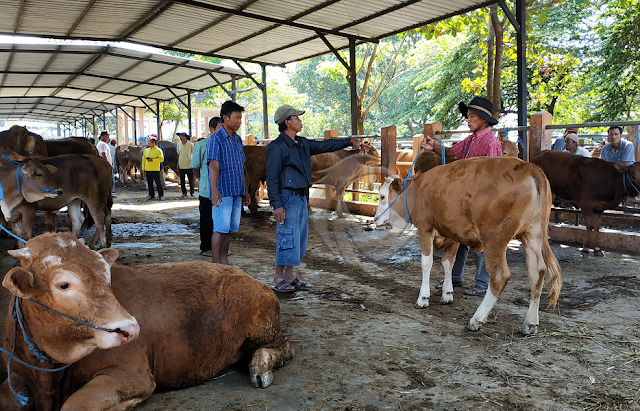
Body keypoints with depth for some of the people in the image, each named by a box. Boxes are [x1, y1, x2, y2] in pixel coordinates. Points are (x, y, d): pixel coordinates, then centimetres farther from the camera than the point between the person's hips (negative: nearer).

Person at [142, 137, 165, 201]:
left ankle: (161, 195, 1)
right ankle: (151, 195, 18)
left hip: (155, 170, -5)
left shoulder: (158, 150, -2)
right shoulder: (146, 150, 13)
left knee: (158, 182, -5)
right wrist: (143, 169, 9)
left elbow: (161, 159, -11)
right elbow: (143, 160, 15)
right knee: (150, 183, 9)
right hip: (148, 170, 5)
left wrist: (153, 160, -19)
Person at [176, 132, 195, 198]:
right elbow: (178, 154, 15)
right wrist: (178, 163, 10)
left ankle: (192, 192, 11)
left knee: (191, 180, 1)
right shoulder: (179, 144, 8)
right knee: (182, 180, 4)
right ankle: (184, 193, 12)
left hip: (189, 165, -3)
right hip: (181, 166, 3)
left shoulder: (190, 144, -3)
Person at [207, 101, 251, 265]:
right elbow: (214, 166, -18)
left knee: (230, 228, 10)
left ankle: (224, 260, 19)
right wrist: (214, 190, -30)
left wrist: (245, 190, 21)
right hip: (222, 192, -7)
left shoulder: (237, 139, 15)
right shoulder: (216, 139, -8)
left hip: (236, 193, 7)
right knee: (220, 229, -6)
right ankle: (216, 264, -1)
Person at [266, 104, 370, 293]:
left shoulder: (302, 144, 13)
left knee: (299, 238, 13)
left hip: (301, 198, 9)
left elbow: (325, 145, 20)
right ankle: (278, 280, 4)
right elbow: (271, 178, -15)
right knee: (287, 238, -7)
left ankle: (289, 277, 22)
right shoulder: (277, 147, -12)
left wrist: (350, 141, 15)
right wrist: (277, 205, -20)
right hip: (287, 198, -9)